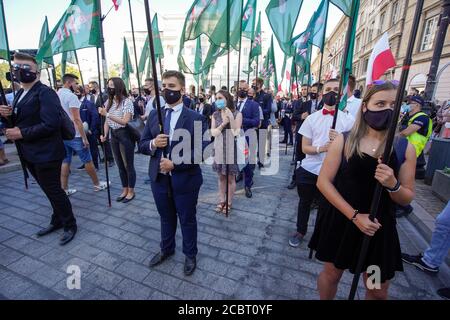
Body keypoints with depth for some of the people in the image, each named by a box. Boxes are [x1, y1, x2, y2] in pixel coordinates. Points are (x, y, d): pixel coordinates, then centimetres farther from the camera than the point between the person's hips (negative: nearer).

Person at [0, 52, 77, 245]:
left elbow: (51, 124, -24)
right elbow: (21, 120, 19)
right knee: (50, 190, 19)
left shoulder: (45, 93, -14)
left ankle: (70, 225, 18)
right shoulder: (21, 93, 15)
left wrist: (22, 133, -21)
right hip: (30, 154, 9)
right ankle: (58, 221, 35)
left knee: (54, 191, 1)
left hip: (46, 154, -9)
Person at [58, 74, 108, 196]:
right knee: (87, 160, 4)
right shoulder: (71, 96, -15)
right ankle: (97, 184, 16)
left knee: (65, 161, 12)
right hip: (74, 135, -8)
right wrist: (84, 138, -18)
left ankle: (64, 189, 17)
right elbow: (76, 120, -21)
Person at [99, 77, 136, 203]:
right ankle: (125, 190, 30)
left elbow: (125, 121, -19)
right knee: (120, 165, 15)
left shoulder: (127, 101, -11)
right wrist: (105, 135, -3)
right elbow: (107, 121, 10)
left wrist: (107, 114, -21)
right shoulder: (109, 102, 8)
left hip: (125, 135, -7)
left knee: (128, 165, 4)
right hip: (113, 135, 7)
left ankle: (131, 191, 21)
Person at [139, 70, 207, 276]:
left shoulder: (195, 118, -11)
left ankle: (190, 255, 40)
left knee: (187, 220, 15)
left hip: (185, 180, -4)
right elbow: (142, 145, 7)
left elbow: (201, 151, -17)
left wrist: (175, 163, -24)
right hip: (159, 179, 5)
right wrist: (153, 144, -16)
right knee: (166, 218, 24)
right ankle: (166, 249, 50)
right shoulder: (154, 115, 4)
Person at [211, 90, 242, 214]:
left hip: (231, 149, -3)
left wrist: (231, 117, -22)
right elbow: (213, 133, -2)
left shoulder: (237, 113, -6)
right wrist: (223, 124, -16)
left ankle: (229, 202, 23)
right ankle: (221, 200, 30)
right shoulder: (215, 114, 4)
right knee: (221, 176, 14)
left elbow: (236, 133, -14)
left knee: (231, 178, 6)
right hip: (218, 148, 4)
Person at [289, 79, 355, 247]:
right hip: (309, 170, 1)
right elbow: (305, 148, -1)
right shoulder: (312, 118, 1)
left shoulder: (349, 119, -1)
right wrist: (321, 148, -20)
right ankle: (300, 232, 39)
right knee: (304, 202, 17)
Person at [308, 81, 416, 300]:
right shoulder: (344, 141, -10)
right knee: (331, 273, 19)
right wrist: (354, 216, -18)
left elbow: (407, 198, 0)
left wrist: (392, 185, -23)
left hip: (379, 226, 2)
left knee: (378, 290, 18)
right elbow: (323, 182, -13)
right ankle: (325, 296, 48)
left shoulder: (404, 148, -4)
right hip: (340, 221, -1)